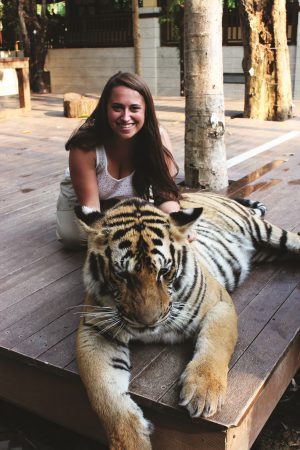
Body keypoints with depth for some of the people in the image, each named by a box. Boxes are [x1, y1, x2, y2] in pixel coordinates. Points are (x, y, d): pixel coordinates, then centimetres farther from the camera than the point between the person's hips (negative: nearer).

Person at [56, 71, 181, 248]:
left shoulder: (158, 137, -29)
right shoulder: (85, 146, -34)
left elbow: (166, 194, -27)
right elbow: (90, 204, -28)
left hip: (132, 200, 2)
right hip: (82, 198, -1)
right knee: (73, 235, -24)